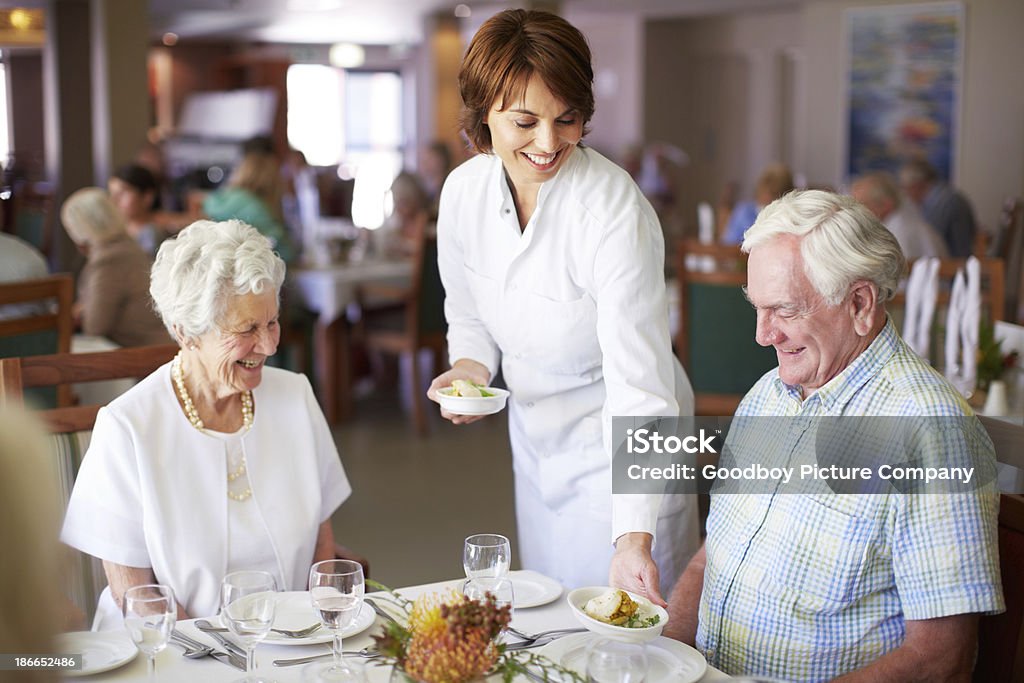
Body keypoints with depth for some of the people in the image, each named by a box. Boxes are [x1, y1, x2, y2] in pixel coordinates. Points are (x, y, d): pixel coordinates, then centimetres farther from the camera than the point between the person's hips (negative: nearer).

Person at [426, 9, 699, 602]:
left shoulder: (615, 210, -28)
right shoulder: (465, 191, -10)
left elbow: (638, 382, -32)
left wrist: (634, 537, -40)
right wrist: (470, 366, -15)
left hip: (618, 447, -5)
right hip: (533, 436, 6)